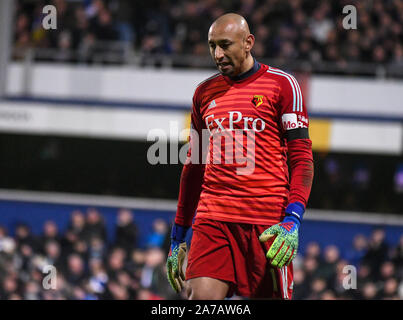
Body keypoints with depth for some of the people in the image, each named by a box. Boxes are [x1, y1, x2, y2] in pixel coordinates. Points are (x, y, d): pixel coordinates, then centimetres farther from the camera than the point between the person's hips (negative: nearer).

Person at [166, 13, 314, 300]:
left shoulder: (282, 84, 2)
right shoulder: (204, 92, 15)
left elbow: (302, 159, -2)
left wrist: (293, 220, -15)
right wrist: (178, 236, 19)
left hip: (268, 222, -3)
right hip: (211, 219, 3)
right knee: (200, 297, -15)